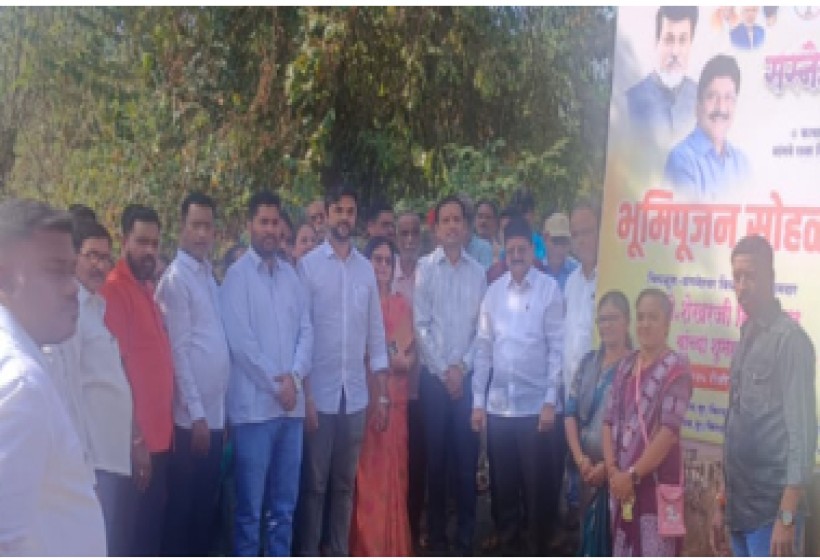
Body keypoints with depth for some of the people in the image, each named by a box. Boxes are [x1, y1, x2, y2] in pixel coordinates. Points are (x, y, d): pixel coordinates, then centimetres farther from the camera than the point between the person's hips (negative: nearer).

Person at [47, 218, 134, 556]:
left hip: (117, 451, 9)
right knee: (104, 549, -4)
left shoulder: (99, 304, 16)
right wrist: (81, 452, -19)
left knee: (118, 545, 15)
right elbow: (64, 385, -17)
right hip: (94, 455, -9)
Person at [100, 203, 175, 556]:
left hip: (161, 433, 8)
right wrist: (135, 438, -19)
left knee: (154, 525, 16)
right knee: (139, 531, 2)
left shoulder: (147, 287, 13)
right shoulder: (114, 290, -14)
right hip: (139, 439, -8)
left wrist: (162, 428, 14)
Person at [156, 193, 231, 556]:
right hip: (192, 416, -7)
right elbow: (178, 351, -14)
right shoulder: (176, 277, -10)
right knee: (182, 507, 4)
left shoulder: (210, 275, 13)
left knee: (206, 505, 15)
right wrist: (196, 414, -14)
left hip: (217, 411, 7)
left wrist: (216, 410, 11)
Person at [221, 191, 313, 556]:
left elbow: (306, 330, 8)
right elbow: (240, 340, -11)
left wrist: (294, 376, -7)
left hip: (291, 404, 5)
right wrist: (276, 383, -9)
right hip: (254, 405, -5)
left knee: (285, 503, 12)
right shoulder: (237, 274, -4)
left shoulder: (290, 274, 12)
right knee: (250, 505, 3)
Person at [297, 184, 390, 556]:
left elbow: (376, 334, 9)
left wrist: (382, 394, 7)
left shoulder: (366, 269, 7)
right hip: (319, 392, -3)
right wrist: (304, 395, -9)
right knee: (314, 483, 5)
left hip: (355, 394, 4)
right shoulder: (308, 265, -4)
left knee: (345, 483, 13)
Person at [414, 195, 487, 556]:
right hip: (434, 376, -1)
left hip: (469, 376, 1)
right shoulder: (424, 268, 0)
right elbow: (421, 325, -2)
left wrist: (463, 366, -5)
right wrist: (443, 370, -6)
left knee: (467, 459, 3)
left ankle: (465, 540, 14)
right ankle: (437, 539, 15)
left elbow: (483, 327, 4)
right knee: (436, 459, 5)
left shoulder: (478, 272, 6)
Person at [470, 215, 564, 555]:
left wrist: (550, 401, -10)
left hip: (534, 406, -3)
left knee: (535, 487, 5)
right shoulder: (494, 291, 7)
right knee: (502, 486, 11)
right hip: (497, 406, 3)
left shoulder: (549, 289, -4)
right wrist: (478, 401, 4)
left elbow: (557, 348, -5)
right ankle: (508, 550, 25)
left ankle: (535, 552, 19)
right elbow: (483, 347, 8)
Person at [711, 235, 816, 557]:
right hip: (741, 507, 8)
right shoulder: (746, 338, 13)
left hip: (772, 510, -8)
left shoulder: (790, 339, -11)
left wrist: (788, 516, -19)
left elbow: (803, 430, -15)